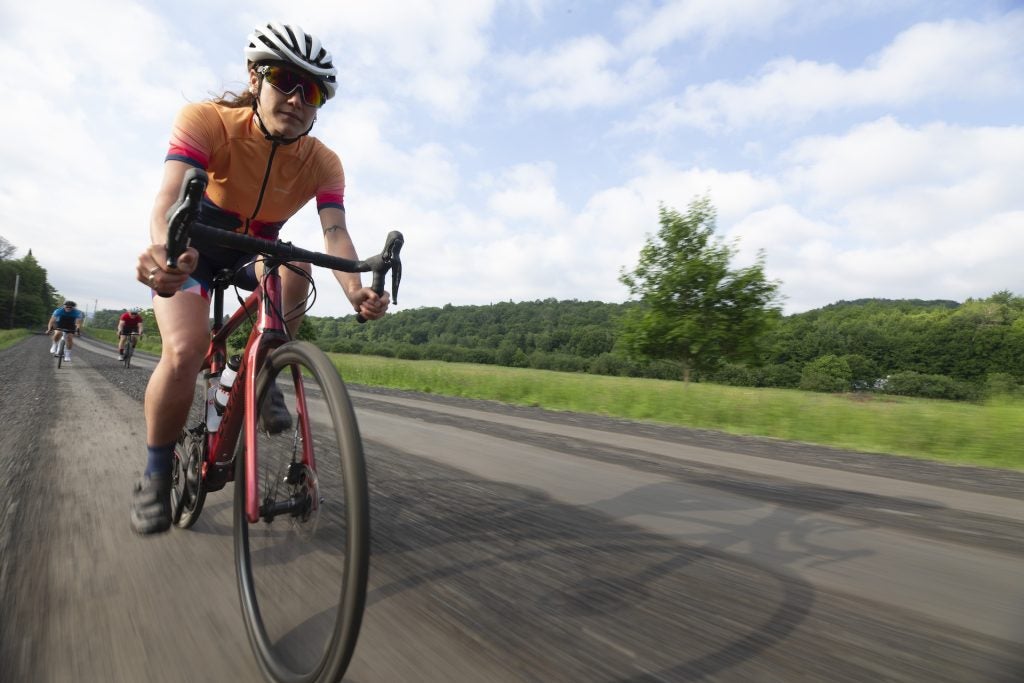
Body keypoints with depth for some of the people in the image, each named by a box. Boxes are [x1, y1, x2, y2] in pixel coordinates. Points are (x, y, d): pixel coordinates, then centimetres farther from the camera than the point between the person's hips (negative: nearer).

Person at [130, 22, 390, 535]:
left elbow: (335, 232, -31)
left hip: (256, 252, 3)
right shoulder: (206, 121, -25)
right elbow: (170, 195, -39)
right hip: (190, 249, -2)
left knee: (295, 266, -32)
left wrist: (355, 289, -51)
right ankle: (156, 473, -2)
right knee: (185, 349, -26)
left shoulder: (324, 163, -17)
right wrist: (165, 250, -61)